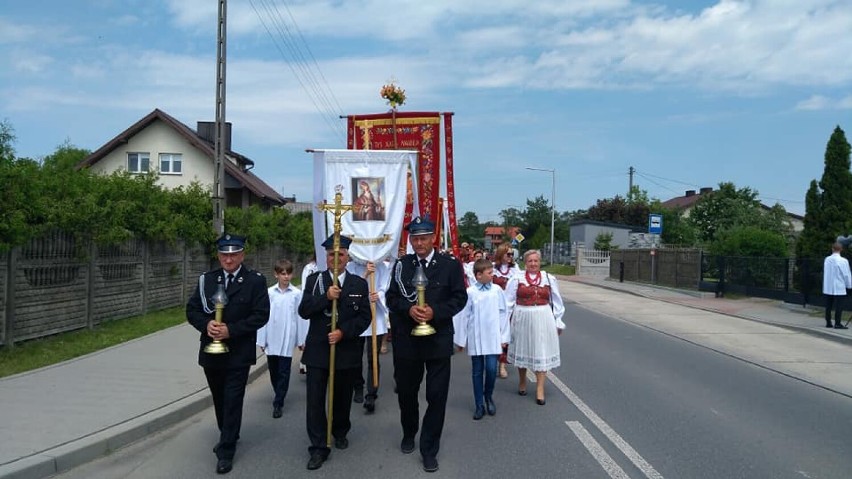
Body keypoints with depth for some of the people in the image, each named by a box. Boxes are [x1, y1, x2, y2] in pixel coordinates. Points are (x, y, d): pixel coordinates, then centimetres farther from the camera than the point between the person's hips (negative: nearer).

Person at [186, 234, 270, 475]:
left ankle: (226, 451, 11)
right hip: (211, 351, 4)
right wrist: (206, 324, -16)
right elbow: (191, 309, 4)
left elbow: (261, 315, -13)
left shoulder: (255, 281, -8)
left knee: (232, 401, -1)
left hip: (238, 353, -4)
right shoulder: (206, 279, 4)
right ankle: (227, 436, 41)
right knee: (219, 399, 19)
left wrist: (231, 329, -21)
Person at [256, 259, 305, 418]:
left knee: (284, 372, 1)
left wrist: (302, 339, 2)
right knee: (273, 371, 15)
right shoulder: (269, 293, -3)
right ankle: (279, 395, 36)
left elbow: (300, 317, -1)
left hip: (287, 340, -2)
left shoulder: (297, 293, -6)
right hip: (272, 339, 2)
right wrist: (262, 340, 2)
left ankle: (278, 403, 8)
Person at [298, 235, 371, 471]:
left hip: (347, 351, 1)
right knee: (315, 400, -3)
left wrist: (343, 332, -17)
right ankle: (318, 447, 6)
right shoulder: (314, 280, 2)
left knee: (343, 397, 16)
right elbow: (303, 311, -7)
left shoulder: (359, 284, 2)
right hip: (317, 350, -1)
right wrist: (326, 297, -21)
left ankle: (340, 432, 39)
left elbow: (364, 317, -3)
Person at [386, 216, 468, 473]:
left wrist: (435, 312, -19)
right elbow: (391, 297, 3)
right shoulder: (401, 264, 1)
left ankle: (429, 449, 16)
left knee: (437, 395, 2)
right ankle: (409, 433, 43)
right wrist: (408, 309, -17)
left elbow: (460, 297, -4)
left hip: (438, 340, -2)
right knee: (406, 391, 17)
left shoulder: (451, 265, -4)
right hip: (406, 339, 2)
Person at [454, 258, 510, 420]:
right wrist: (460, 340, 2)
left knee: (491, 369, -5)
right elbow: (462, 316, -2)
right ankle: (479, 405, 21)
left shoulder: (497, 290, -2)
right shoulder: (470, 292, -7)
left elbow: (504, 313, 4)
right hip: (475, 339, -1)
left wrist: (504, 336, 5)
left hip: (493, 338, 1)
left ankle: (489, 397, 24)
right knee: (477, 371, 8)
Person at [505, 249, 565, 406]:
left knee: (542, 352, 1)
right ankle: (522, 382, 35)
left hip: (543, 320, 1)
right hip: (522, 318, 0)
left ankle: (540, 389, 8)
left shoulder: (549, 278, 1)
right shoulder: (517, 279, -4)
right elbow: (508, 301, -1)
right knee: (523, 350, 14)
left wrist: (558, 322, 10)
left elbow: (557, 302, 9)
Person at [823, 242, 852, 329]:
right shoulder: (843, 261, -12)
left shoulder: (827, 259, 1)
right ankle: (837, 323, 1)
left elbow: (825, 272, 6)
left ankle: (828, 323, 15)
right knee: (838, 306, 1)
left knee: (828, 306, 11)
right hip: (839, 288, -5)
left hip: (827, 287, 5)